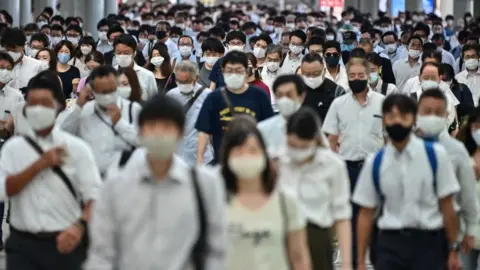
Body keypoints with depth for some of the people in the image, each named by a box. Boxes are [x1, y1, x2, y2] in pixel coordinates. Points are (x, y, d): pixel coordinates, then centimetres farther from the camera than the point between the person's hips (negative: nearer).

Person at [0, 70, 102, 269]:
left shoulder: (76, 148, 0)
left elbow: (94, 195, -7)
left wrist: (80, 225, -26)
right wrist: (40, 164, -14)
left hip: (65, 243, 0)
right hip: (23, 244, 0)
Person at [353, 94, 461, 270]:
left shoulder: (435, 155, -3)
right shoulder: (375, 163, 3)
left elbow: (446, 206, 0)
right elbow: (366, 214, 5)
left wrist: (452, 250, 1)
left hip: (429, 242, -1)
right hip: (390, 242, 1)